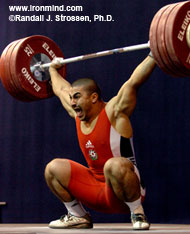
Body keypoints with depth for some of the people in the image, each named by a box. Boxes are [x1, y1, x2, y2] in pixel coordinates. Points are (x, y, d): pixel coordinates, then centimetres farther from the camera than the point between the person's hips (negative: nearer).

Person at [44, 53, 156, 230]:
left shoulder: (113, 112, -13)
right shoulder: (78, 115, 6)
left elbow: (134, 81, -20)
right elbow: (61, 89, 23)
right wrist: (53, 69, 37)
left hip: (125, 189, -7)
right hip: (96, 190, 7)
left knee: (114, 165, -39)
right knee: (53, 168, -2)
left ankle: (137, 213, -18)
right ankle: (78, 216, 9)